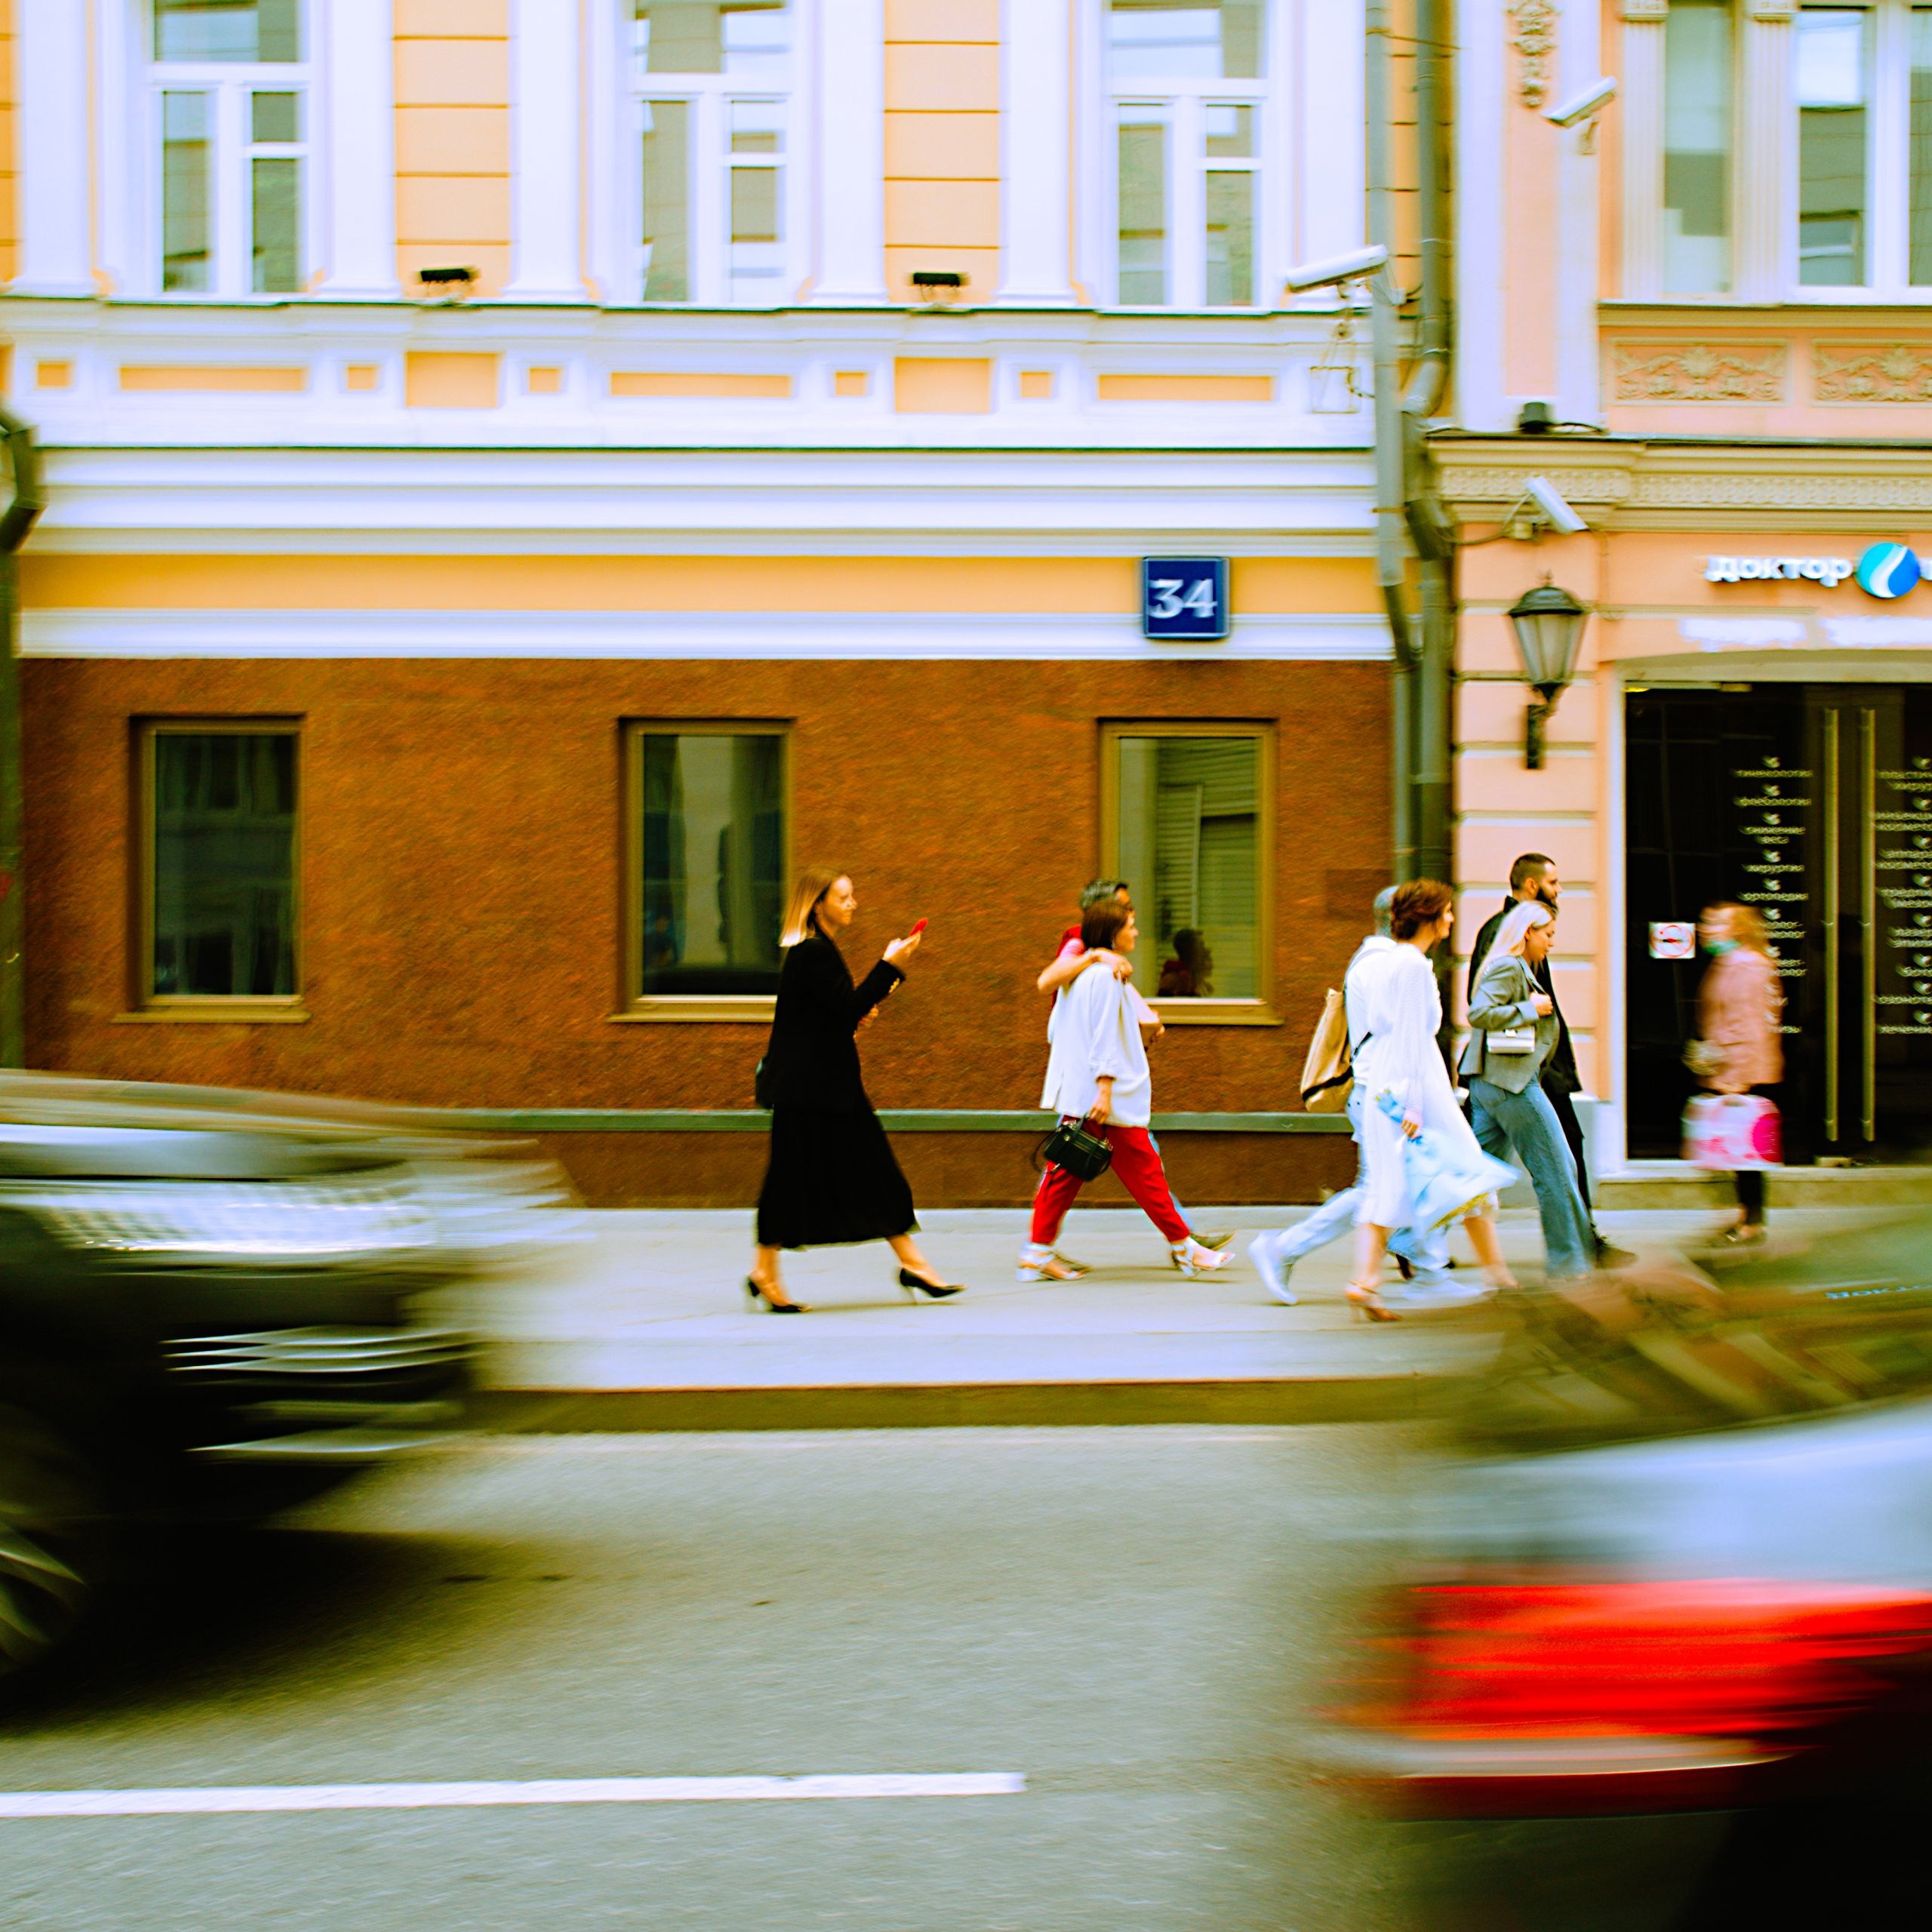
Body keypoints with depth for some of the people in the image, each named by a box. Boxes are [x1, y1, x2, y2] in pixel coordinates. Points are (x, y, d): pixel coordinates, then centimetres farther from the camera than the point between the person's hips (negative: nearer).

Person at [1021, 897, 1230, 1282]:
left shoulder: (1085, 973, 16)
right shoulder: (1106, 976, -13)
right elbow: (1104, 1037, -18)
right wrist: (1105, 1090, -22)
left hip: (1077, 1096, 10)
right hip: (1112, 1100, -10)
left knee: (1066, 1172, 6)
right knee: (1143, 1170, -2)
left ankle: (1038, 1252, 3)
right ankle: (1183, 1247, 4)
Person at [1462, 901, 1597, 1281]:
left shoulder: (1518, 968, 18)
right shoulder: (1508, 967, -12)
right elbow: (1479, 1014, -24)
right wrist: (1531, 1009, -17)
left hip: (1489, 1082, 10)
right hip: (1511, 1082, -10)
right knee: (1555, 1170, -3)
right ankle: (1568, 1260, 4)